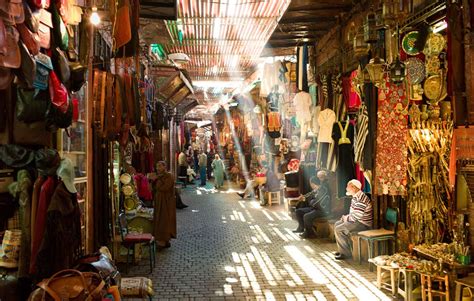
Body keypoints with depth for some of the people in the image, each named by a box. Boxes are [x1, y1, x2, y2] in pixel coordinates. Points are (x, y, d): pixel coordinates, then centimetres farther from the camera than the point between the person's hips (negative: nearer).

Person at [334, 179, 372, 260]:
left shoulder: (360, 199, -25)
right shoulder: (355, 197, 9)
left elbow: (357, 216, -29)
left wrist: (347, 218, -13)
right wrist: (346, 217, 5)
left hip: (363, 224, -11)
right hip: (357, 220, 11)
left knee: (338, 229, -16)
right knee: (337, 224, 11)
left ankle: (346, 253, -5)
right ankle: (342, 250, 15)